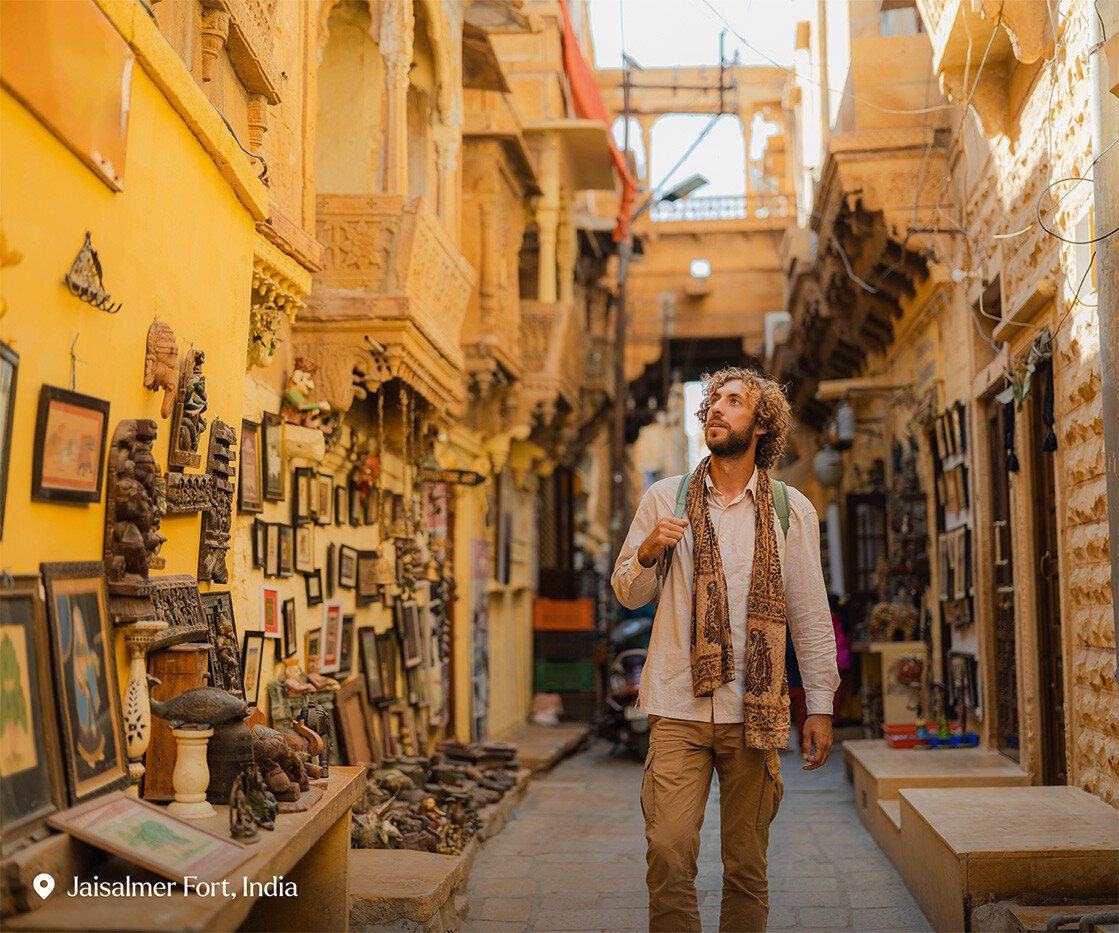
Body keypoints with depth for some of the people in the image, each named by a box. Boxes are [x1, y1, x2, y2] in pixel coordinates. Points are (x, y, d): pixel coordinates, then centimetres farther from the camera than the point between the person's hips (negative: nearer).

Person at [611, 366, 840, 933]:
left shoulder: (792, 511, 7)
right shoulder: (664, 498, 7)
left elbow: (811, 616, 7)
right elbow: (627, 593, 11)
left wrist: (820, 707, 3)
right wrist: (648, 552, -10)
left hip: (756, 711, 0)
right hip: (679, 708, 0)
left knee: (746, 868, 7)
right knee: (668, 855, -8)